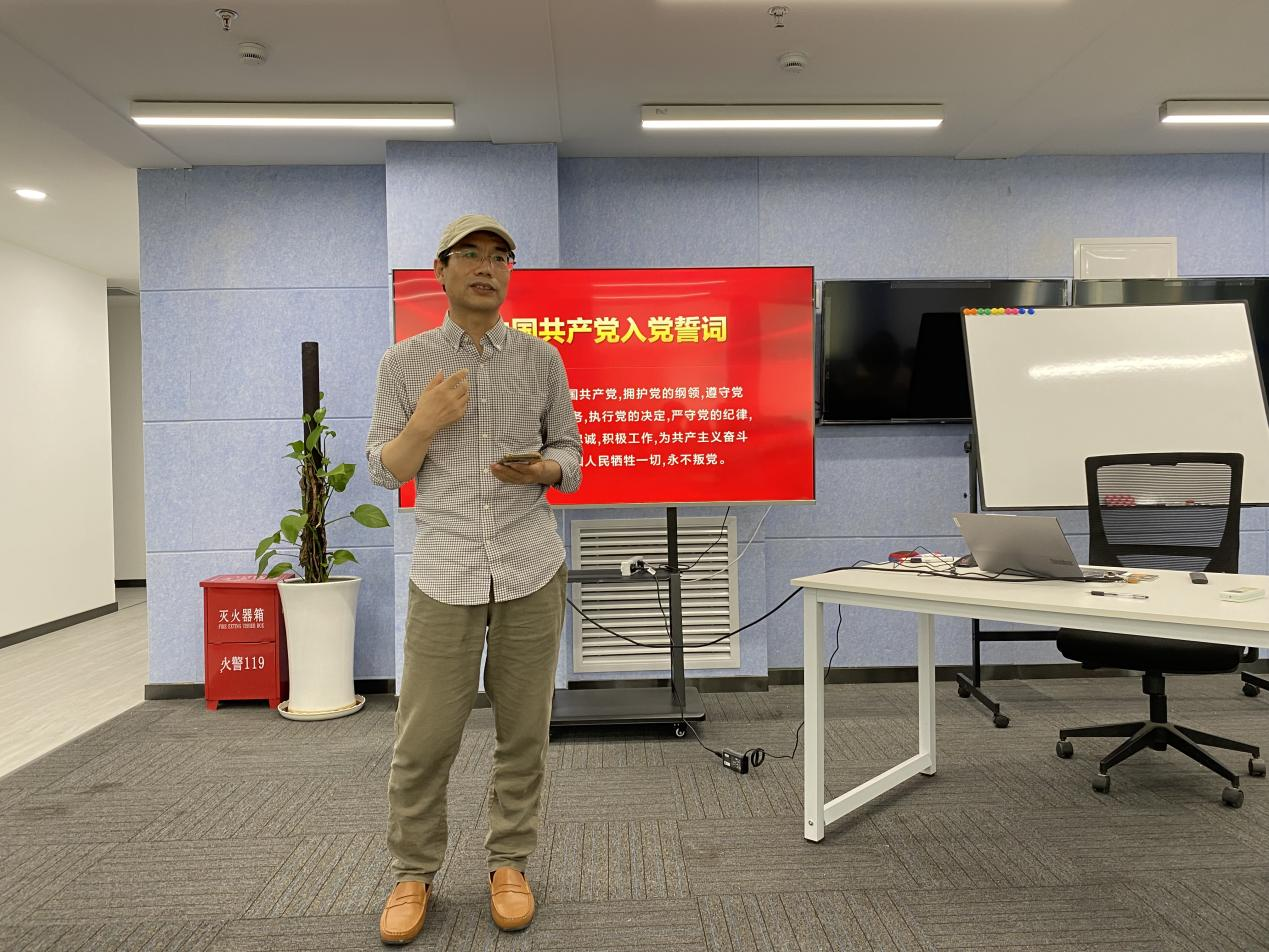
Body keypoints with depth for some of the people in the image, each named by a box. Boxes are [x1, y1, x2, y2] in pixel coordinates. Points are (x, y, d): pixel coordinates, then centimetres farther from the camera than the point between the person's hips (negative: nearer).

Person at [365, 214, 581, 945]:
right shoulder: (406, 362, 5)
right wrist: (425, 423, -13)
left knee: (524, 731, 8)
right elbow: (384, 471, 5)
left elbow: (571, 456, 11)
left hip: (532, 567, 1)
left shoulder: (543, 359, 7)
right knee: (424, 738, 2)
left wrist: (540, 468, -11)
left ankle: (510, 864, 27)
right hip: (445, 572, -1)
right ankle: (414, 873, 24)